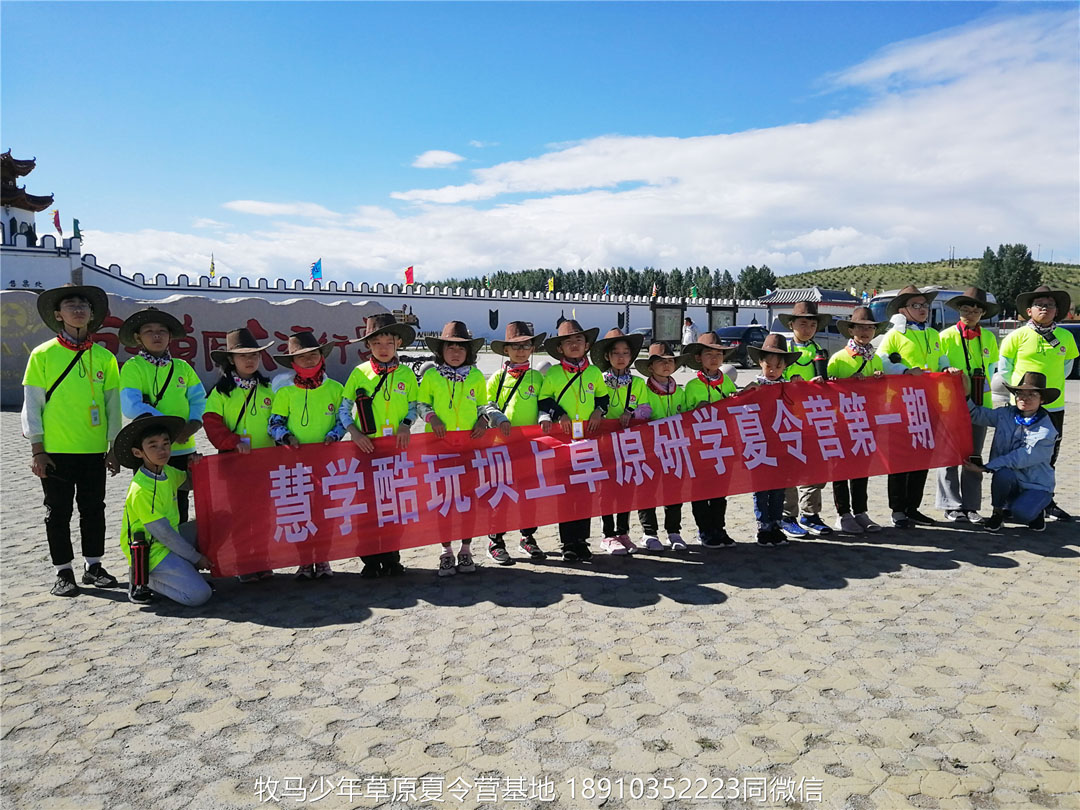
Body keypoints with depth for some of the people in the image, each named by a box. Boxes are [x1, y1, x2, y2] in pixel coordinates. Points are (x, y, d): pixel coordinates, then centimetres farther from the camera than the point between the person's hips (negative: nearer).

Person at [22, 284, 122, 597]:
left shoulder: (104, 357, 5)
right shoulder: (43, 354, -1)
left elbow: (113, 404, 8)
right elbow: (32, 404, -1)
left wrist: (114, 448, 5)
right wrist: (37, 450, -5)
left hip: (94, 450, 2)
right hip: (55, 450, -2)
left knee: (94, 510, 11)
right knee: (58, 512, 7)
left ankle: (93, 567, 24)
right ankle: (64, 573, 18)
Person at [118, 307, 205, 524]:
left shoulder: (182, 367, 11)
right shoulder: (132, 367, -2)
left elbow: (199, 400, 8)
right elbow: (131, 406, -15)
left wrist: (191, 426, -12)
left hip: (183, 449, 4)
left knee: (180, 506, 14)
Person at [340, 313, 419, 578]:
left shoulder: (406, 374, 3)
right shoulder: (359, 373, 0)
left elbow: (414, 406, 9)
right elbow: (343, 408, 3)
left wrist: (406, 424, -9)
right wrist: (354, 432, -12)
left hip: (397, 448, 1)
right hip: (366, 447, 0)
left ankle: (391, 558, 19)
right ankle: (371, 559, 15)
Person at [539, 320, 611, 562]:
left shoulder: (594, 373, 10)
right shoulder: (552, 374, 2)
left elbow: (604, 396, 20)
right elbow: (544, 400, 5)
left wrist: (598, 411, 2)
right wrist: (558, 415, -9)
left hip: (589, 438, 2)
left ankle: (582, 540, 15)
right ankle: (568, 543, 8)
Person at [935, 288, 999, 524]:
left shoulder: (988, 337, 10)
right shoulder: (946, 336, -3)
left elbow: (990, 368, 19)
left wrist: (982, 391, 11)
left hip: (979, 404, 4)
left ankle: (971, 506, 15)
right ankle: (952, 506, 7)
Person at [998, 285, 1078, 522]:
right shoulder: (1017, 336, -5)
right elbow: (1004, 369, 3)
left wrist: (1052, 386, 11)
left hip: (1054, 407, 4)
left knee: (1048, 458, 12)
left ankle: (1046, 503, 24)